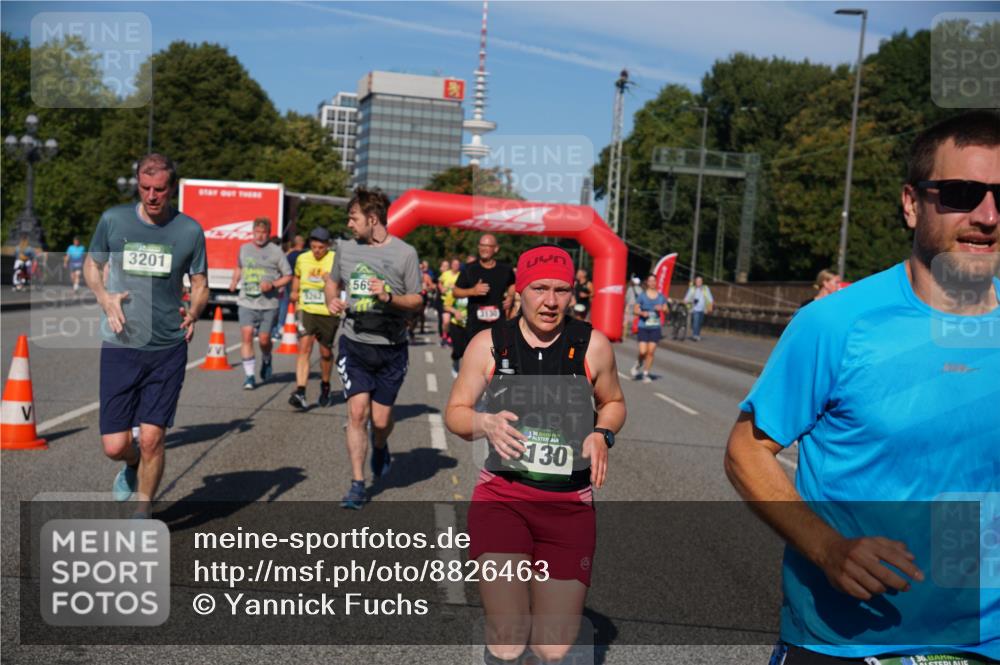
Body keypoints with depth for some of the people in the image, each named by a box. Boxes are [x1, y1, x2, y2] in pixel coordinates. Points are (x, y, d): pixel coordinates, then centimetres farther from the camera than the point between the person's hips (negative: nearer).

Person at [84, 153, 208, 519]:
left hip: (168, 349, -1)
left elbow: (200, 285, 9)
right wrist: (104, 297, -5)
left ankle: (144, 511, 21)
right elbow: (91, 265, 15)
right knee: (114, 445, 0)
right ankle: (132, 465, 38)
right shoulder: (113, 219, 0)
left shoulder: (190, 230, -1)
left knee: (151, 439, -3)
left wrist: (192, 313, -13)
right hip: (120, 347, 1)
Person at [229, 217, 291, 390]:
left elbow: (288, 276, 2)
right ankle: (249, 376, -6)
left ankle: (266, 361, 37)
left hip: (268, 303, -2)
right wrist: (234, 281, 13)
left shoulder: (276, 251, -1)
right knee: (246, 335, -12)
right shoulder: (244, 249, 11)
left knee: (264, 339, 3)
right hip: (246, 302, 2)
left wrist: (273, 285, -14)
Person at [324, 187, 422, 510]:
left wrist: (389, 298, -21)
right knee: (357, 412, -6)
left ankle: (380, 447, 40)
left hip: (391, 349, -2)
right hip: (354, 344, 2)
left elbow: (417, 301, -3)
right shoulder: (346, 248, 5)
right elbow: (332, 281, 22)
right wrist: (332, 300, 1)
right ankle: (357, 484, 4)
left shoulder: (405, 253, -6)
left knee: (380, 419, 4)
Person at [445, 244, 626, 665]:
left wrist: (603, 434, -4)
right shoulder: (488, 345, -1)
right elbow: (455, 412, 8)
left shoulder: (593, 346, 0)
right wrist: (484, 423, -14)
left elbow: (613, 402, 17)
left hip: (570, 504, 1)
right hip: (501, 495, -1)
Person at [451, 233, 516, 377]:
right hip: (475, 322, -1)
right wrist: (472, 291, -16)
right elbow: (456, 292, 2)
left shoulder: (505, 269, 4)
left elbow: (512, 284, 26)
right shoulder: (469, 269, -2)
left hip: (498, 322, 1)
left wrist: (510, 296, 6)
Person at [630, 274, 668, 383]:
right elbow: (635, 310, 0)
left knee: (651, 351, -1)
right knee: (643, 351, -10)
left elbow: (666, 311, 11)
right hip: (643, 327, -2)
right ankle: (638, 364, 23)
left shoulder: (661, 296, 6)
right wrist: (642, 313, -19)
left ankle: (645, 374, 12)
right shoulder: (642, 295, -2)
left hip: (656, 327, 2)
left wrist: (662, 309, -11)